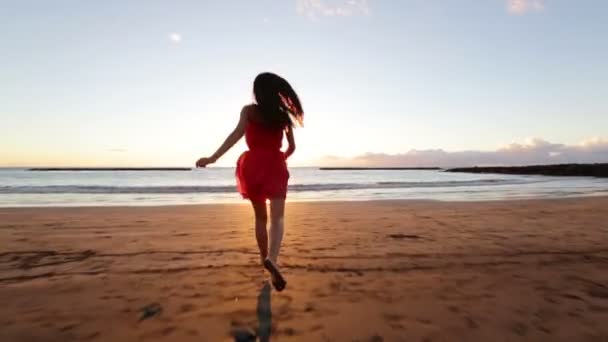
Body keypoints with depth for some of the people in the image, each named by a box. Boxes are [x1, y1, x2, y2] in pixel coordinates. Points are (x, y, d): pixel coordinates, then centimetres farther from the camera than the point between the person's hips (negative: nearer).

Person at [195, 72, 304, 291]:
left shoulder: (249, 111, 3)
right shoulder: (283, 115, 9)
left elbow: (237, 134, -14)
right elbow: (291, 147, 13)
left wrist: (213, 158, -20)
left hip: (252, 166, 1)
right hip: (274, 167, 0)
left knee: (260, 218, 17)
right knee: (277, 218, -6)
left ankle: (265, 259, 24)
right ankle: (272, 258, -32)